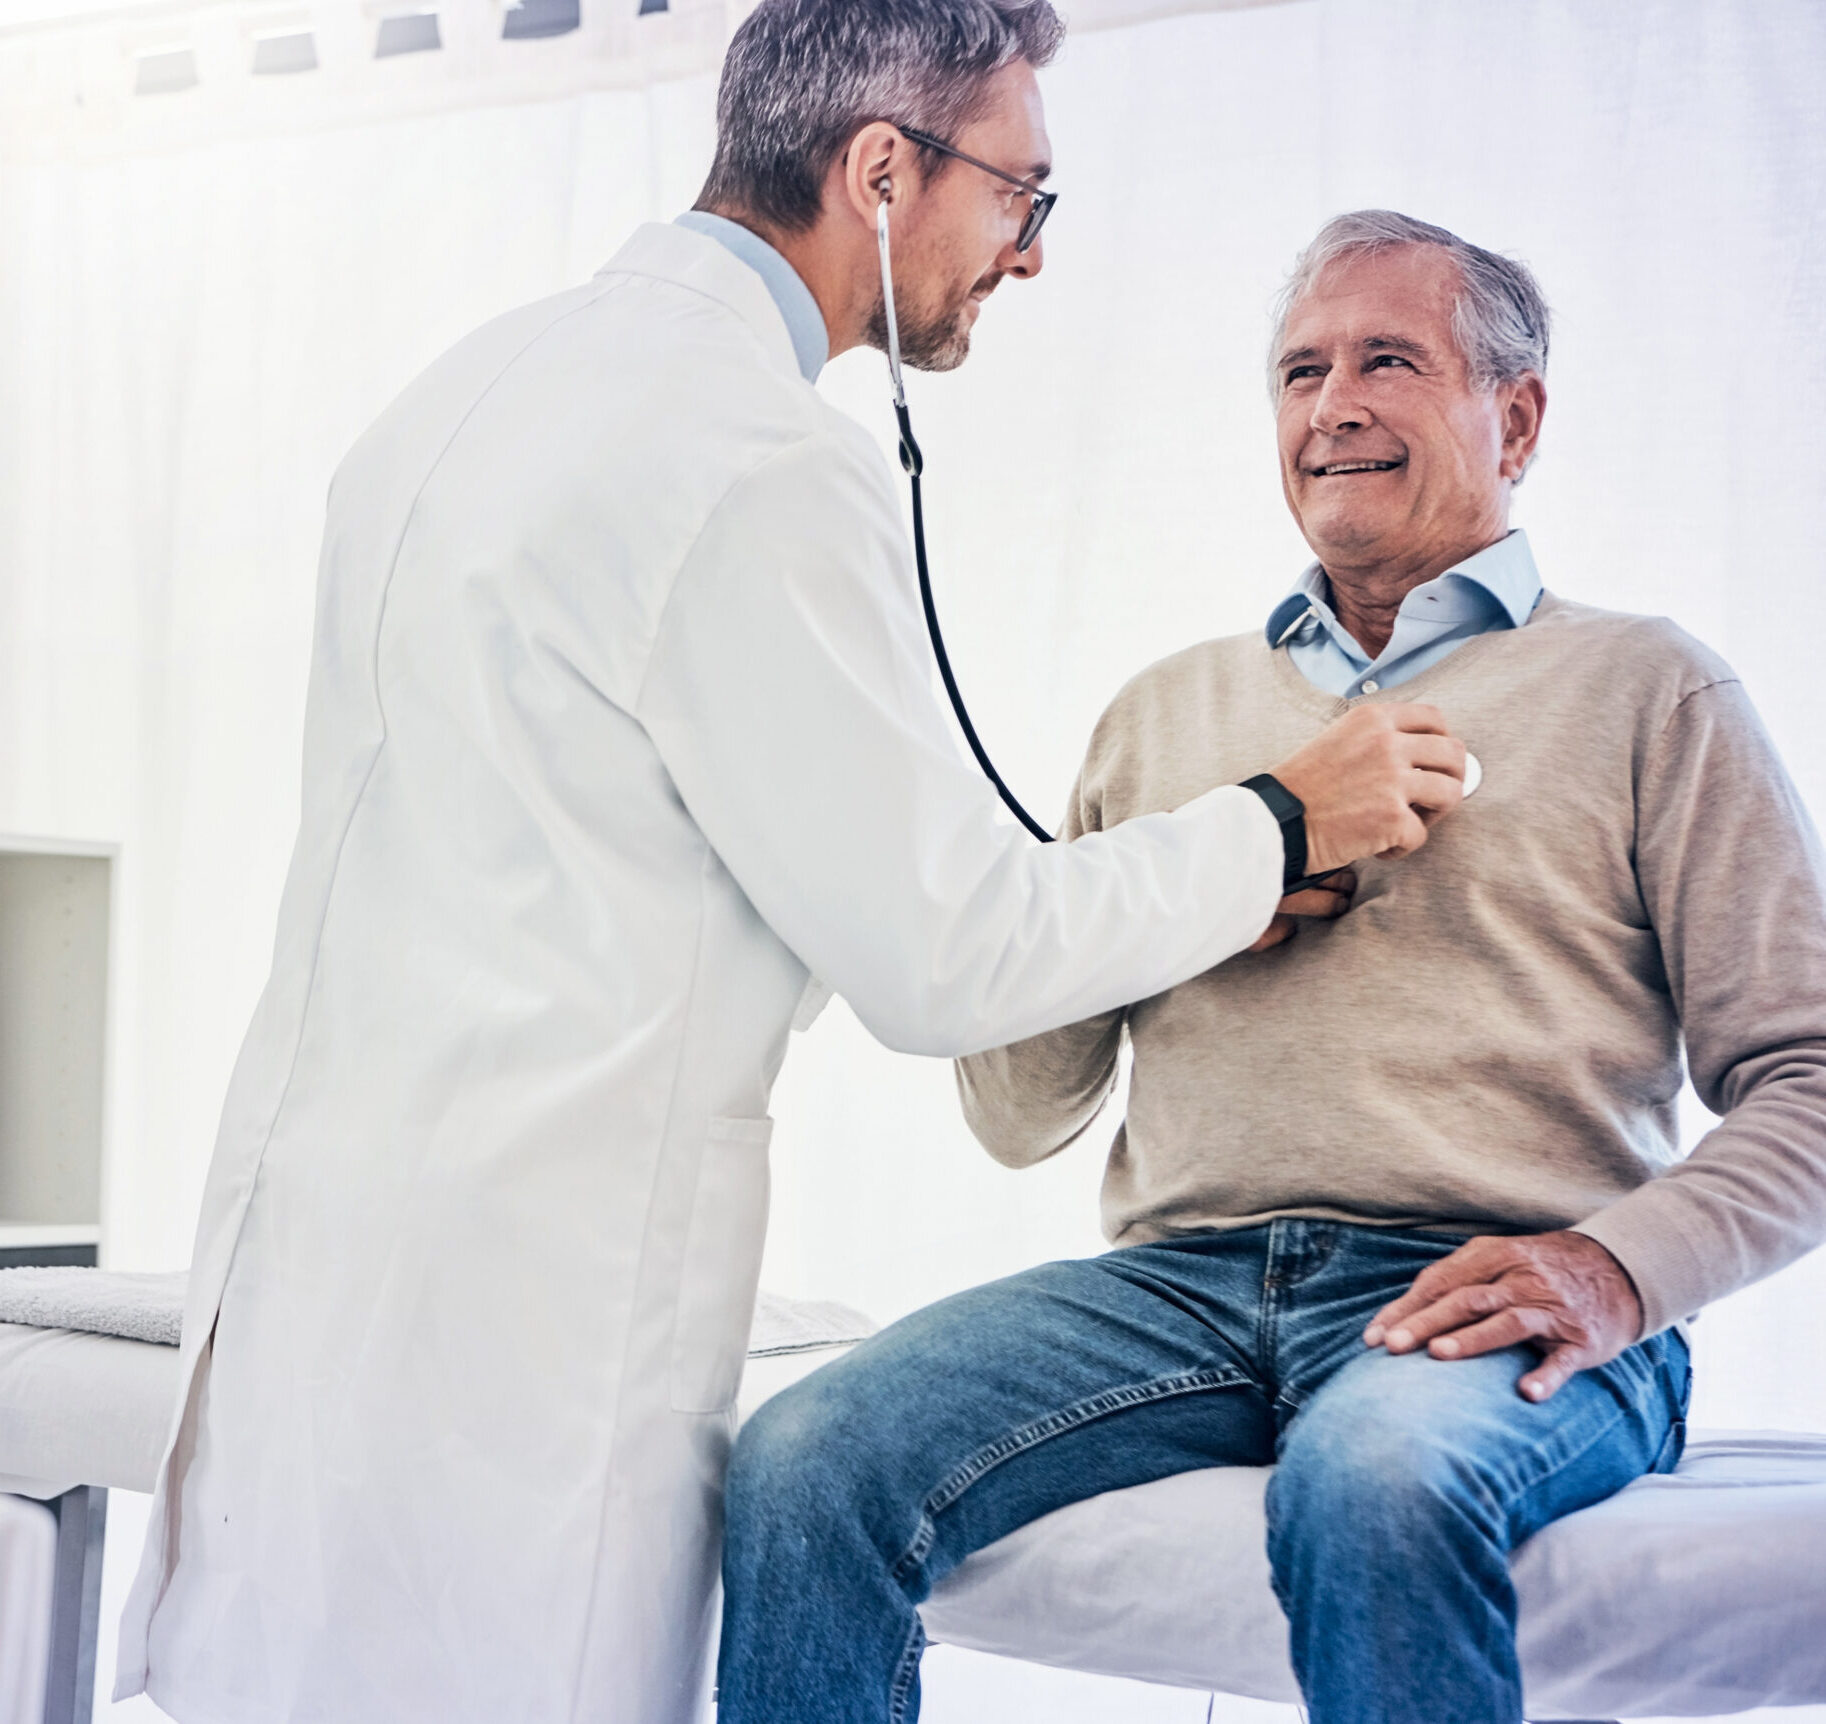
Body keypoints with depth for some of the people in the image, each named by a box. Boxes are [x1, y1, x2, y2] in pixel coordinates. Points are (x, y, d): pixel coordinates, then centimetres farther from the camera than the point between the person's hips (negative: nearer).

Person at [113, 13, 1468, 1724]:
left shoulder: (480, 379, 13)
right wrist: (1283, 823, 0)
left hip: (315, 1227, 9)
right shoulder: (765, 462, -17)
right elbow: (943, 956, -12)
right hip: (520, 1310, -9)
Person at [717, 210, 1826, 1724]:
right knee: (804, 1468, -23)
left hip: (1487, 1303, -3)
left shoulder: (1644, 690, 12)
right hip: (1181, 1284, 4)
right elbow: (1023, 1121, 21)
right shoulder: (1167, 714, 23)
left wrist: (1618, 1267, -15)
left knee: (1375, 1481, -39)